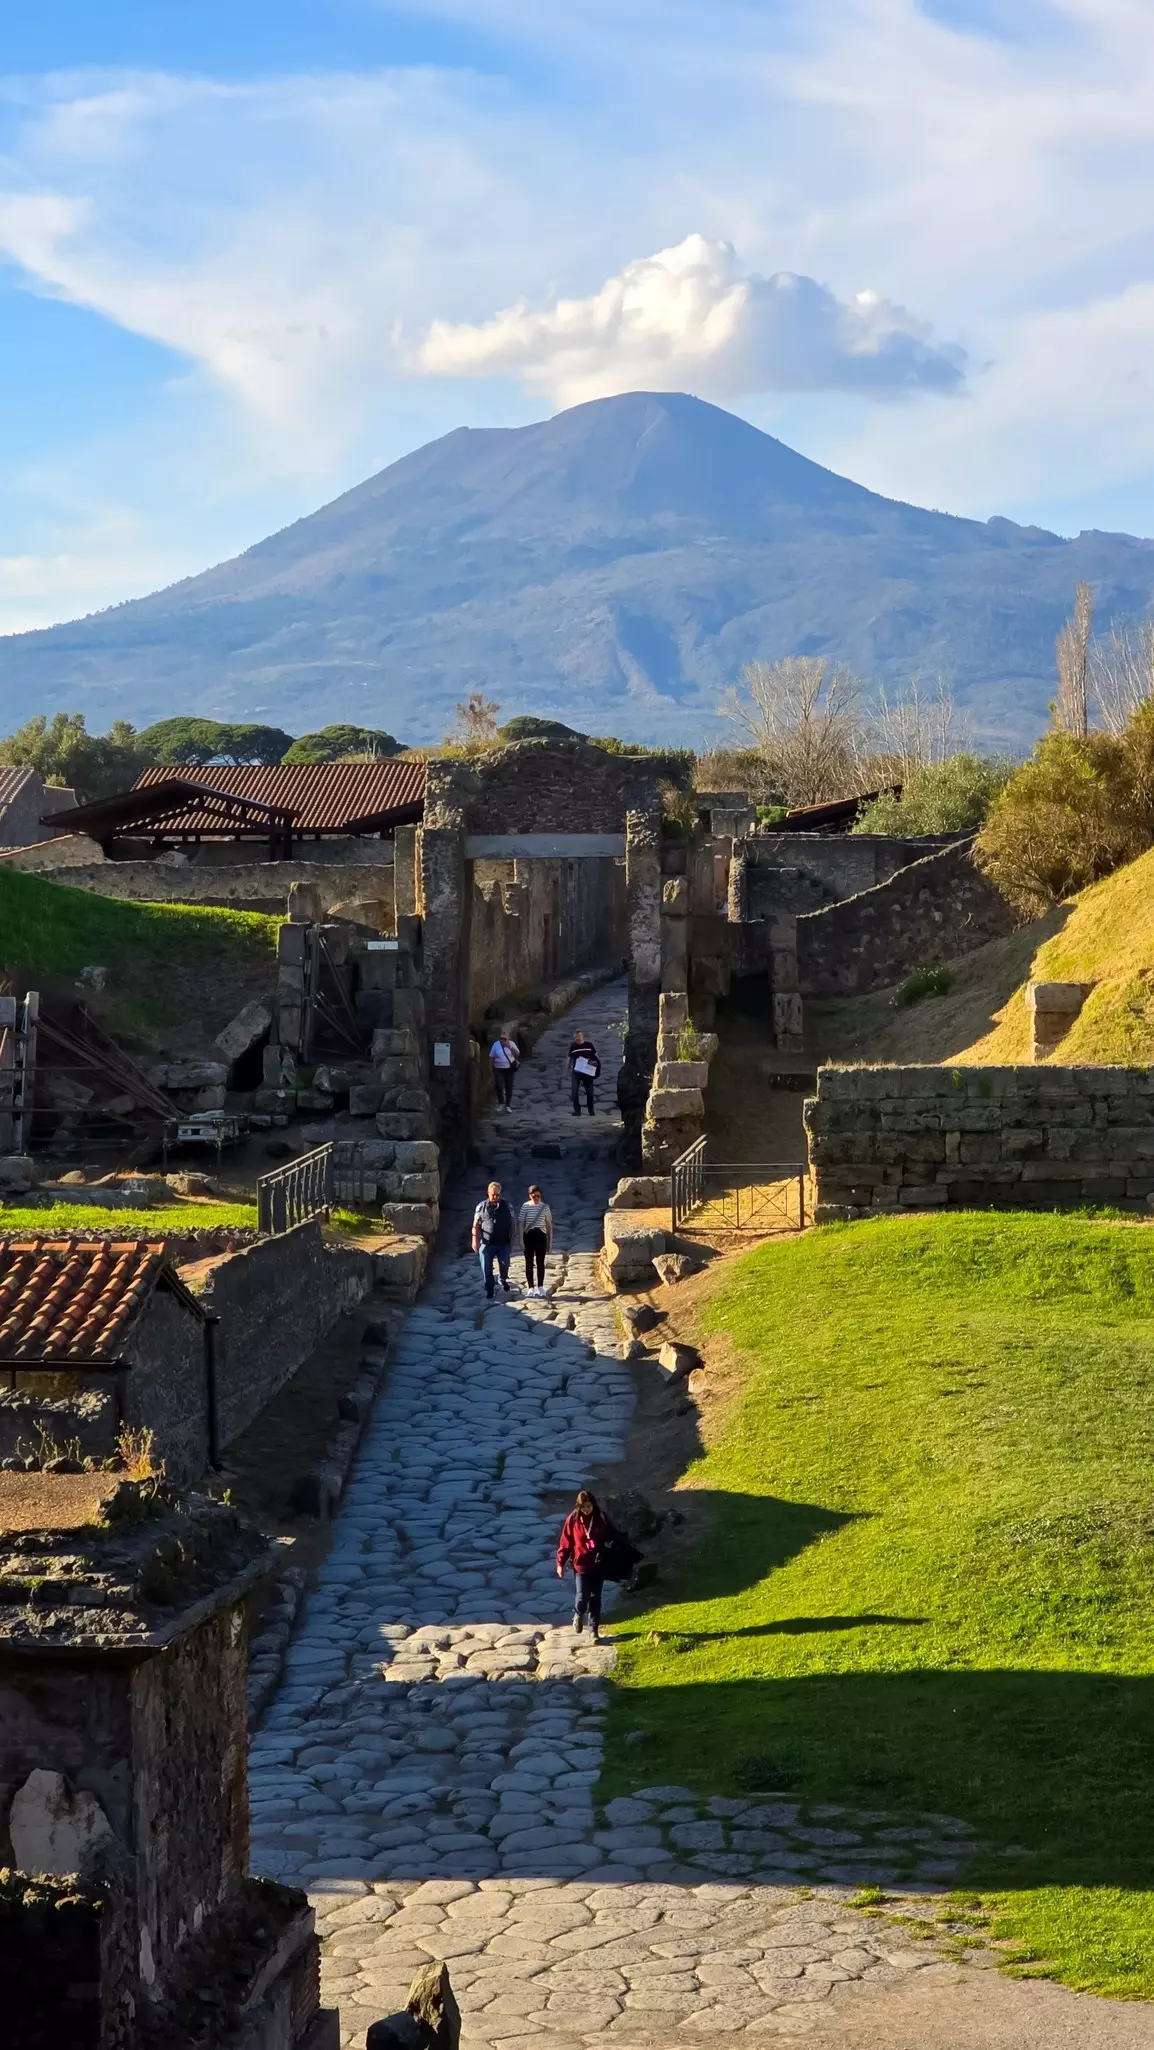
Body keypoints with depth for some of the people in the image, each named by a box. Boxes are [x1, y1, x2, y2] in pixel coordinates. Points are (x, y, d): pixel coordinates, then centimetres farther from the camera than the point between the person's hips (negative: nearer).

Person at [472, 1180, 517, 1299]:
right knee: (487, 1269, 1)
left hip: (503, 1243, 0)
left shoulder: (506, 1206, 4)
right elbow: (476, 1225, 3)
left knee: (504, 1264, -4)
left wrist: (512, 1240, 4)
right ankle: (489, 1292, 15)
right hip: (486, 1243, 0)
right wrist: (475, 1240, -7)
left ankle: (503, 1279, 29)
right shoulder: (481, 1207, 3)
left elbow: (513, 1223, 8)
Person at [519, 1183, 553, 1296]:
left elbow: (549, 1224, 7)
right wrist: (521, 1239, -5)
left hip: (541, 1236, 1)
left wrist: (550, 1241, 5)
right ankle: (530, 1288, 6)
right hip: (528, 1236, -1)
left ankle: (540, 1287, 15)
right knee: (529, 1262, 2)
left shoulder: (545, 1207, 2)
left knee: (540, 1262, 6)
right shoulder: (525, 1206, -1)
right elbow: (521, 1224, 0)